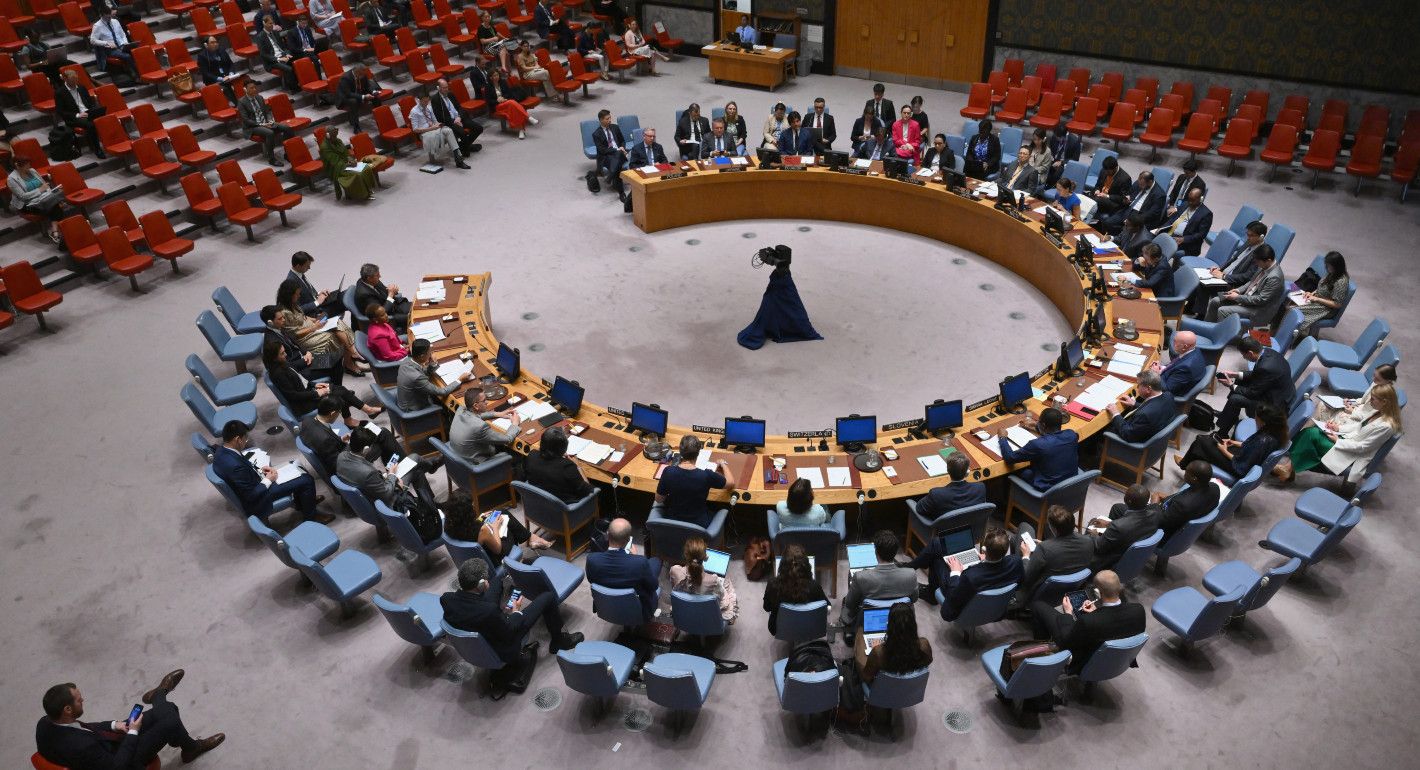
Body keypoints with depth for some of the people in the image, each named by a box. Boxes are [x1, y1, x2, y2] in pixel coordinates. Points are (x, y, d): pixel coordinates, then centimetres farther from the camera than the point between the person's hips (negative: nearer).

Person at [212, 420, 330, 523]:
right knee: (307, 481, -7)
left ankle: (300, 500, 38)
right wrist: (267, 480, -16)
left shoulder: (221, 451, -10)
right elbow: (251, 496, -29)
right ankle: (311, 515, 16)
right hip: (256, 502, -9)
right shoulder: (234, 465, -37)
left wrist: (259, 470, 0)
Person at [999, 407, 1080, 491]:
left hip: (1048, 489, -5)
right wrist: (1036, 424, 25)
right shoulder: (1071, 435, -13)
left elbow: (1010, 458, -16)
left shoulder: (1037, 444, -30)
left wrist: (1002, 438, -1)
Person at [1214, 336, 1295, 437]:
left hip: (1276, 403, -10)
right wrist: (1236, 374, 5)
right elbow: (1256, 375, 12)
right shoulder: (1267, 352, -6)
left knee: (1235, 399, -17)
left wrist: (1232, 385, -7)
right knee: (1240, 381, 11)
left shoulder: (1266, 367, -33)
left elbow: (1252, 393, -20)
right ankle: (1225, 416, 23)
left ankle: (1221, 433, -1)